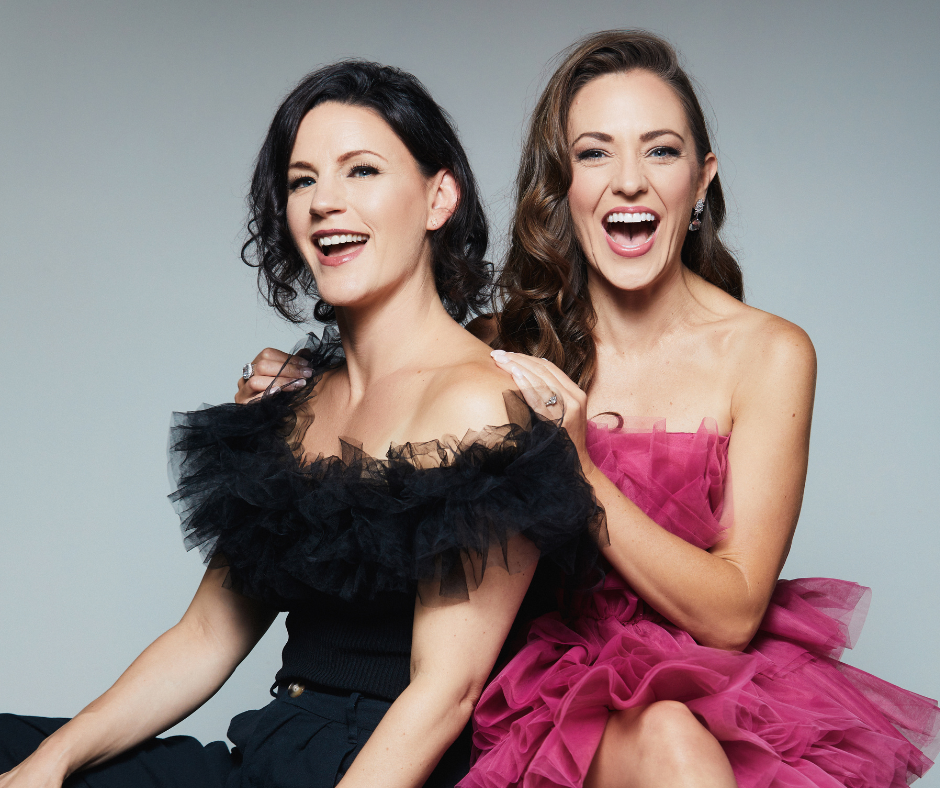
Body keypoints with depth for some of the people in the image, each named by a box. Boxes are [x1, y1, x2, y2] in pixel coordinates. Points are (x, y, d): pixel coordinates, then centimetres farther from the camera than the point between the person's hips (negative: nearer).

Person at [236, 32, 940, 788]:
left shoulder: (768, 354, -6)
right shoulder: (508, 342, -2)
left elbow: (732, 616, -10)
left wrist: (576, 468, -21)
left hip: (713, 682, 0)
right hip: (555, 683, 0)